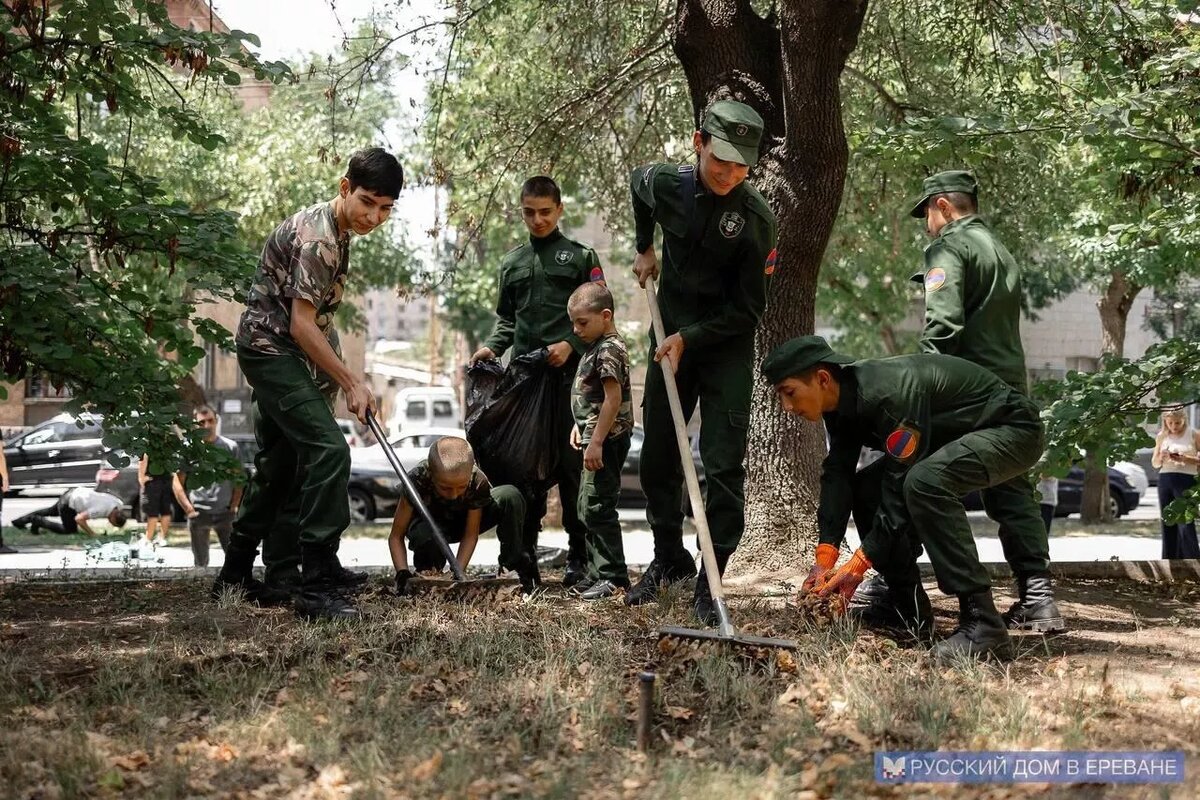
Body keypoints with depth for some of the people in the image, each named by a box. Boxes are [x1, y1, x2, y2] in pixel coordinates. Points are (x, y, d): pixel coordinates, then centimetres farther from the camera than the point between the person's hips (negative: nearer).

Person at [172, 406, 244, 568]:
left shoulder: (230, 447, 3)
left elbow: (238, 481, 9)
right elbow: (177, 483, 2)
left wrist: (233, 507, 1)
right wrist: (189, 510, -7)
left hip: (225, 513, 0)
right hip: (198, 514, 0)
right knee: (200, 563, 9)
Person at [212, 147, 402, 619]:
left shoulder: (334, 230, 10)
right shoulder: (317, 239, -22)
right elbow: (302, 325, -23)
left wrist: (331, 376, 19)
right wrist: (352, 383, -19)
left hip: (272, 353, 11)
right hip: (273, 349, -11)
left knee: (278, 466, 14)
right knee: (328, 451, -19)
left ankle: (236, 576, 24)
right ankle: (318, 586, -19)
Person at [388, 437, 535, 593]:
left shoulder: (478, 482, -33)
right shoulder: (417, 480, -36)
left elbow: (470, 535, -23)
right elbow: (396, 536, -27)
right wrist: (403, 574, -39)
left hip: (465, 521, 1)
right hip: (429, 521, -1)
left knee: (510, 496, -28)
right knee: (426, 535, -42)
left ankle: (516, 565, -13)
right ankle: (425, 575, -8)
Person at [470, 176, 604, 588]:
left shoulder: (581, 257, 7)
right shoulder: (511, 263, 19)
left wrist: (570, 345, -12)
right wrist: (491, 347, 5)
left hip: (568, 374, -4)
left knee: (570, 464, -5)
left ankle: (579, 555, -1)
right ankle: (524, 549, 10)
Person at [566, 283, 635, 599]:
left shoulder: (609, 349, -16)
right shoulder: (596, 347, 15)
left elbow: (614, 398, -22)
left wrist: (596, 441, -24)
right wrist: (580, 426, 15)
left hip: (607, 440, -11)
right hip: (595, 438, 11)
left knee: (597, 508, -9)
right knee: (588, 509, 14)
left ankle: (613, 577, -4)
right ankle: (597, 574, 21)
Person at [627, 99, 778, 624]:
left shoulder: (756, 220, -20)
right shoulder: (664, 184, -9)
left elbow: (747, 310, -16)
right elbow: (638, 182, 19)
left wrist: (689, 339, -20)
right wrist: (644, 249, 19)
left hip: (726, 347, -4)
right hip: (671, 340, 4)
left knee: (723, 466, -10)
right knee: (657, 457, 11)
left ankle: (709, 582, -4)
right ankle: (668, 558, 29)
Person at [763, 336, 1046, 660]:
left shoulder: (888, 394, -32)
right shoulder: (845, 398, -3)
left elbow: (900, 492, -30)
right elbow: (836, 476, -5)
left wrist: (857, 566, -27)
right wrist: (825, 561, -14)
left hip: (1013, 429, -10)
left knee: (923, 483, -34)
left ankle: (983, 624, -33)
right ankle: (910, 612, 14)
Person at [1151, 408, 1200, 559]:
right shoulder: (1161, 436, 12)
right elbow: (1154, 464, 18)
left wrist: (1185, 458, -16)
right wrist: (1160, 458, -4)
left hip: (1186, 480, -5)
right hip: (1165, 480, 5)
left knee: (1185, 524, -12)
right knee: (1167, 524, 6)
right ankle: (1169, 560, 12)